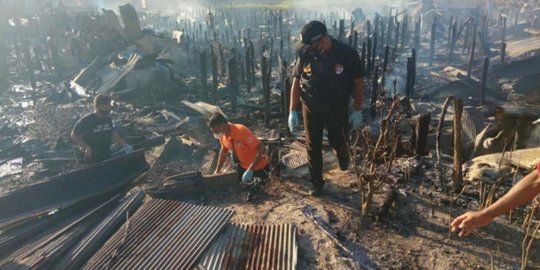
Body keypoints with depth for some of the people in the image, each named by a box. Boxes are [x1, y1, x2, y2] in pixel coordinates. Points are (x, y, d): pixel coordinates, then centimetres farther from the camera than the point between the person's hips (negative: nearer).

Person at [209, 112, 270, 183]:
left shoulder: (241, 131, -33)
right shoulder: (222, 134, -11)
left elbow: (261, 148, -34)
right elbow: (224, 151, 8)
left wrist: (250, 169, -38)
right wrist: (217, 171, 8)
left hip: (259, 165, -6)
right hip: (243, 166, 6)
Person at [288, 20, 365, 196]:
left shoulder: (347, 54, -18)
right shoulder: (305, 54, -12)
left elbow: (358, 82, -7)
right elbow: (296, 82, -4)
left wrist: (357, 111, -6)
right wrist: (292, 111, -7)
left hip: (337, 108, -1)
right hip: (311, 108, 2)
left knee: (337, 142, 12)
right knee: (313, 147, 9)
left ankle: (343, 155, 51)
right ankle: (317, 182, 28)